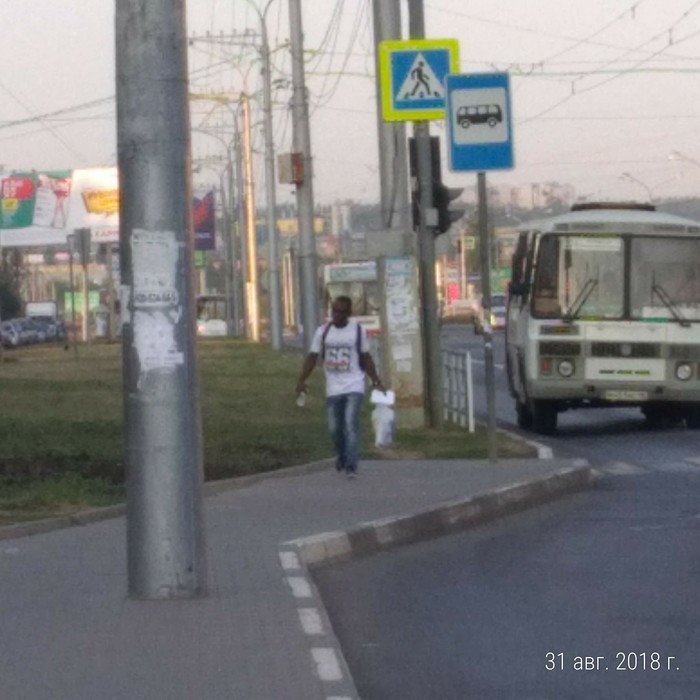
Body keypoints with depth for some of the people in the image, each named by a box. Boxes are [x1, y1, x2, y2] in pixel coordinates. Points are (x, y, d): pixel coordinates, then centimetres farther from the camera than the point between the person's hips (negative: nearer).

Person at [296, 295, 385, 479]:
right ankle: (341, 457, 35)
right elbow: (312, 357, 3)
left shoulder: (358, 331, 1)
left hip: (354, 387, -2)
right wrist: (302, 380, -7)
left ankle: (351, 467, -19)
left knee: (351, 424, -16)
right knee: (334, 428, 7)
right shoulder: (322, 331, 3)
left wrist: (376, 381, 6)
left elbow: (366, 358, 9)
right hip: (333, 388, 2)